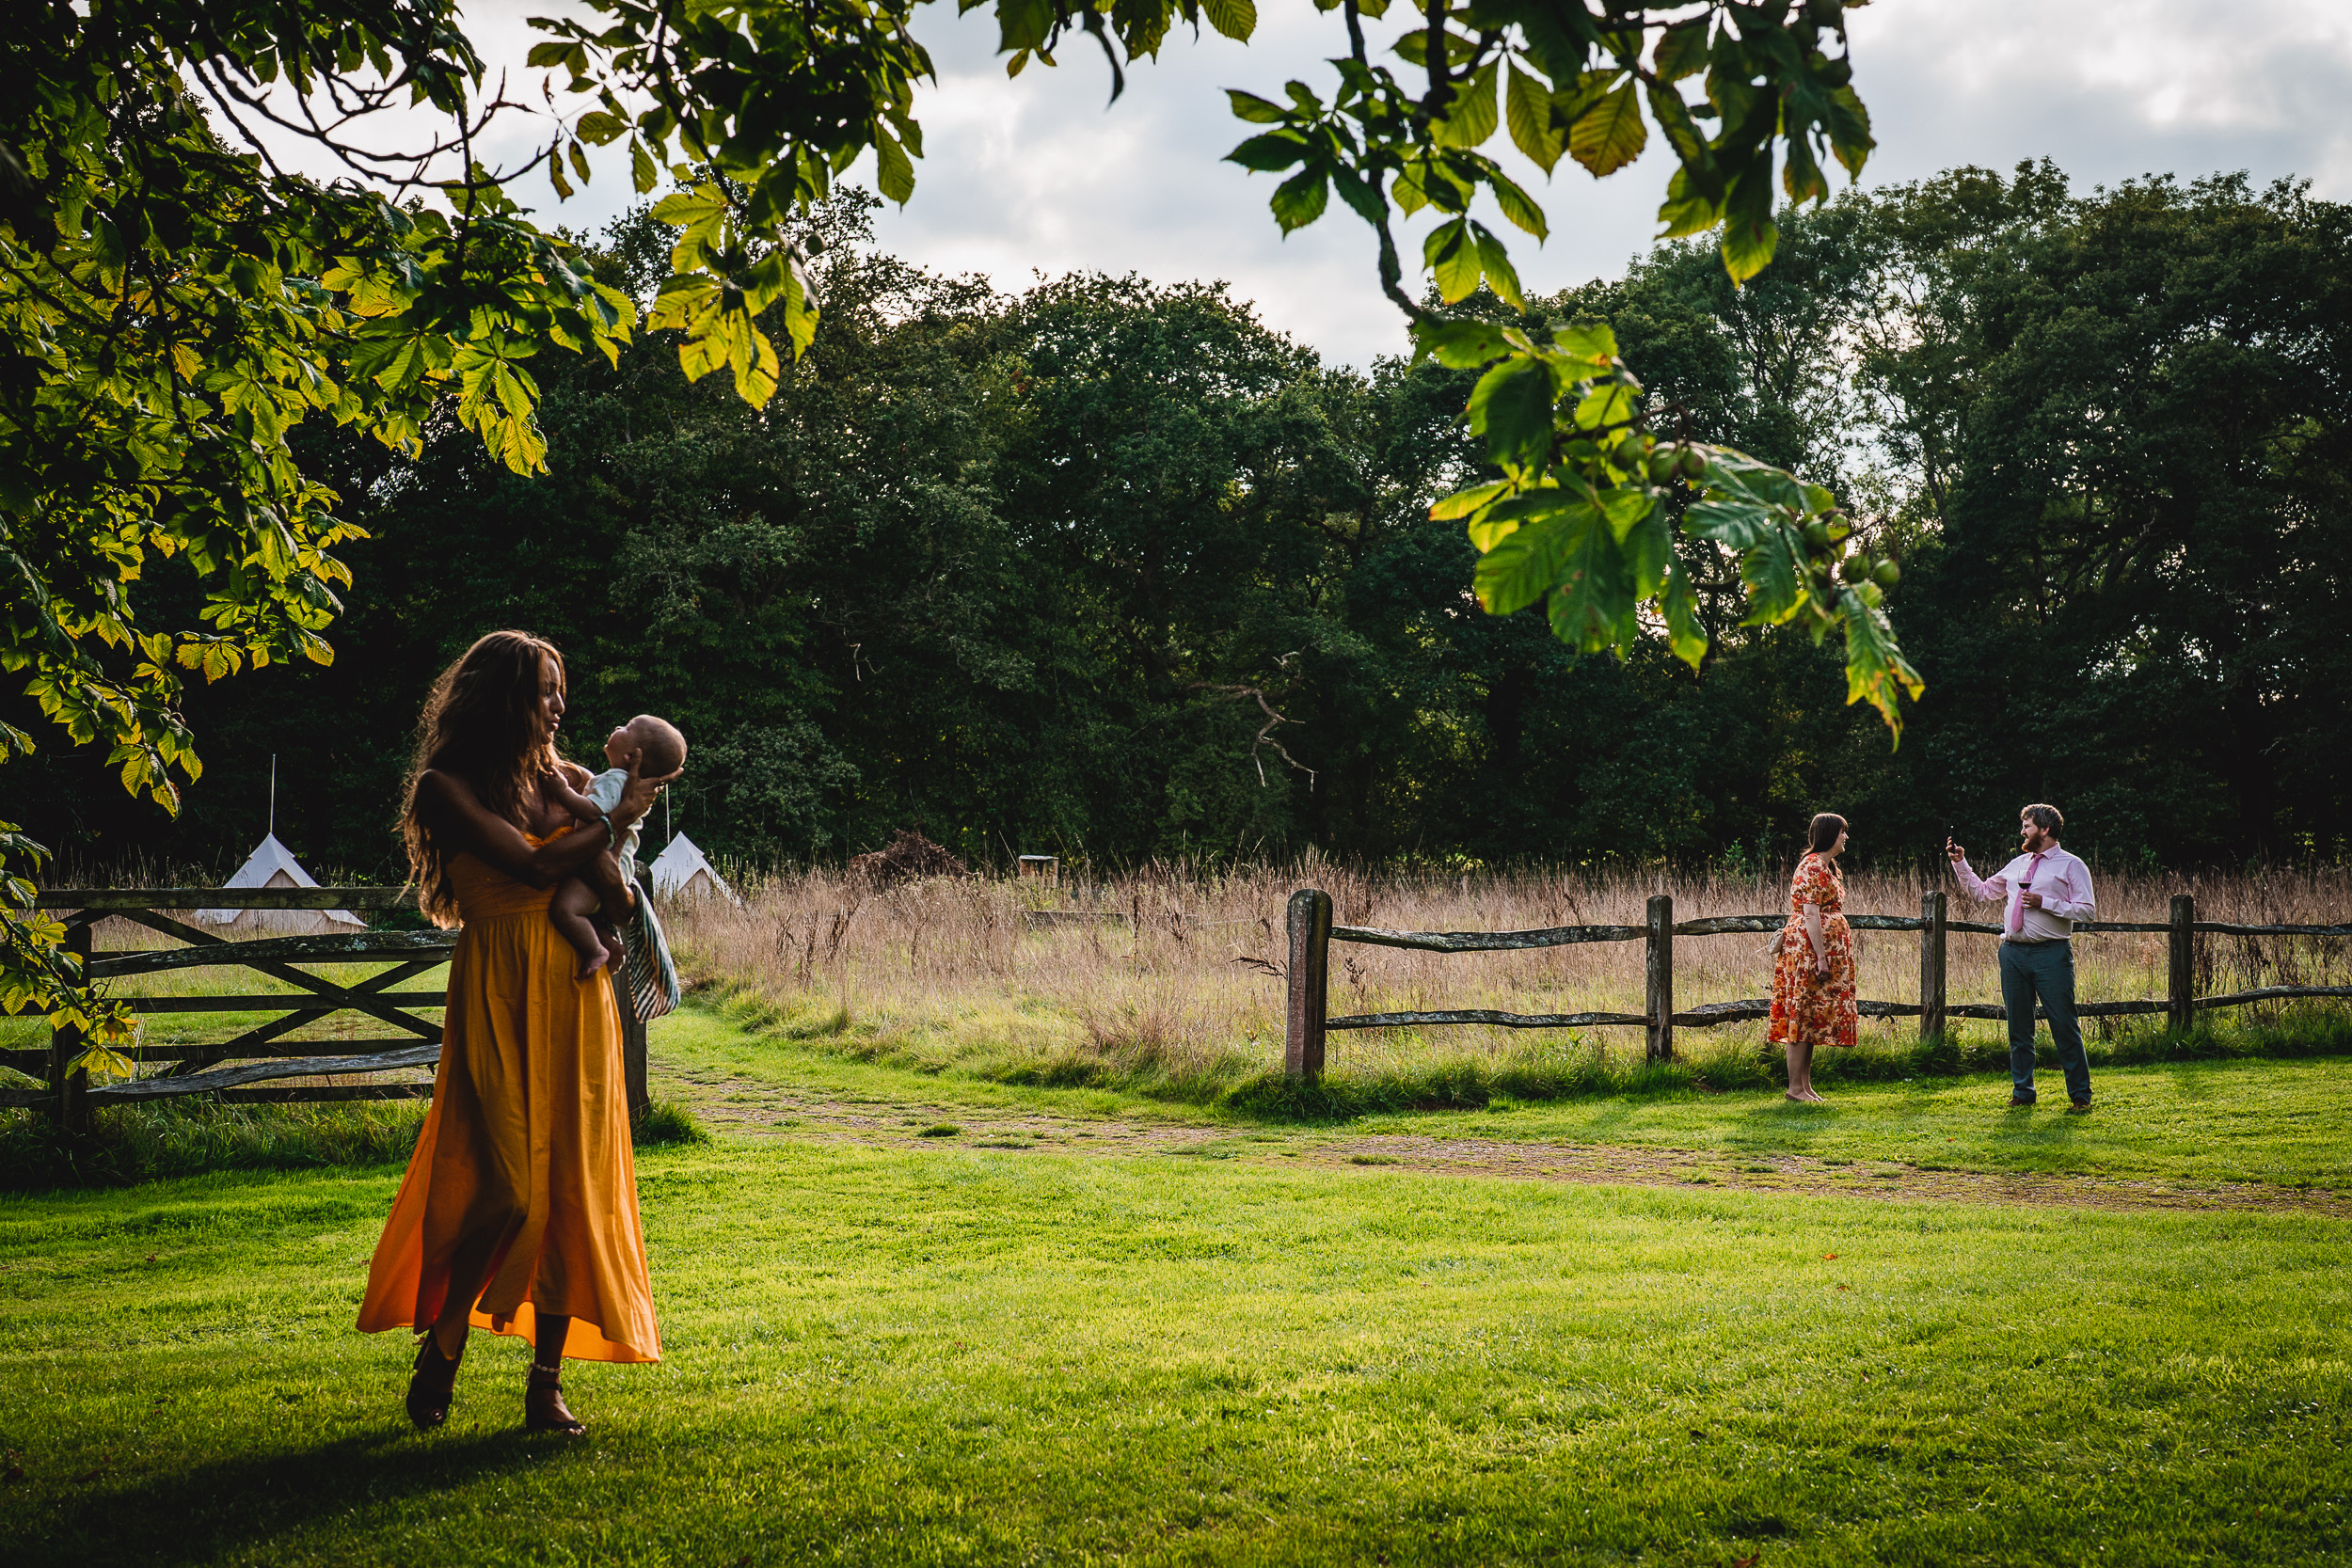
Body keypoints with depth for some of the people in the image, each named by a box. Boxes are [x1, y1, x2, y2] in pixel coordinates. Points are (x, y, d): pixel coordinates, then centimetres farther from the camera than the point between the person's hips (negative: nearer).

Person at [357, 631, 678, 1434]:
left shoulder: (566, 781, 12)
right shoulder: (445, 788, -3)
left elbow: (618, 897, 3)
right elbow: (534, 866, -13)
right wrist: (619, 816, -4)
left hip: (574, 997, 5)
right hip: (498, 1001, -5)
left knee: (570, 1186, 1)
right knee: (506, 1188, -11)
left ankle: (547, 1383, 8)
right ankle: (439, 1352, 13)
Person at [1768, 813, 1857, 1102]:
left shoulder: (1824, 866, 19)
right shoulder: (1814, 867, -13)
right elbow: (1810, 915, -20)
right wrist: (1821, 957, -23)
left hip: (1819, 951, 10)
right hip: (1810, 950, -10)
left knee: (1811, 1017, 9)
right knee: (1805, 1016, -8)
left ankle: (1805, 1085, 12)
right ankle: (1795, 1087, -7)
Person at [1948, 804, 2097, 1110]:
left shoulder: (2071, 866, 2)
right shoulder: (2017, 864, 19)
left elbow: (2087, 910, -7)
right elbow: (1981, 891, 26)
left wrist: (2044, 903, -14)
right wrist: (1960, 863, 17)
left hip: (2051, 954, -6)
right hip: (2013, 952, 6)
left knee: (2064, 1026, -4)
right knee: (2018, 1027, 9)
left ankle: (2080, 1093, 5)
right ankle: (2022, 1091, 18)